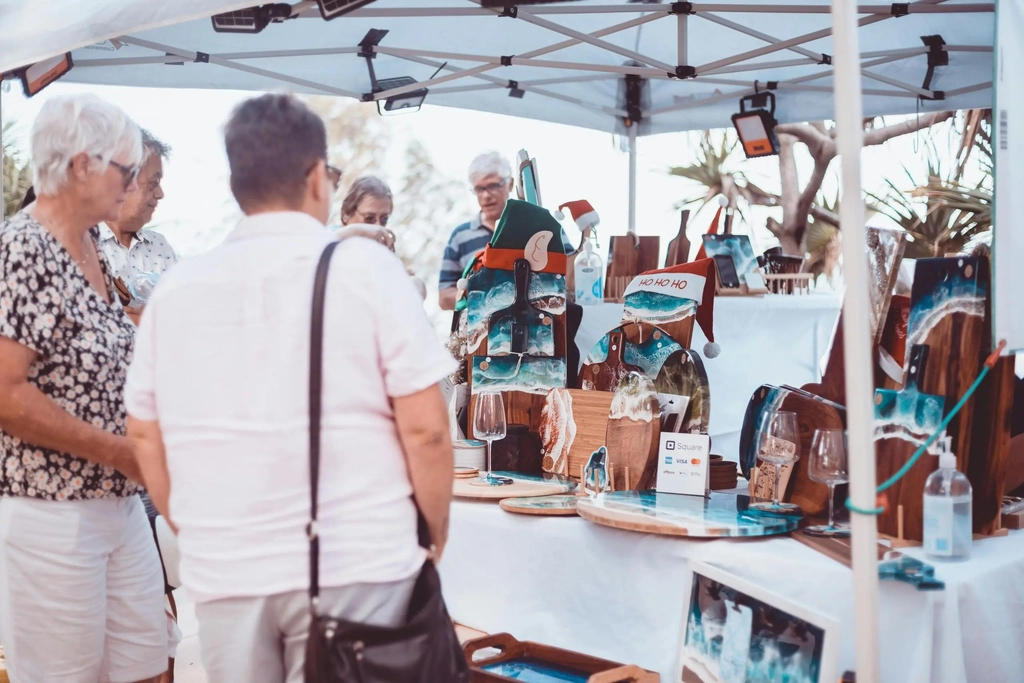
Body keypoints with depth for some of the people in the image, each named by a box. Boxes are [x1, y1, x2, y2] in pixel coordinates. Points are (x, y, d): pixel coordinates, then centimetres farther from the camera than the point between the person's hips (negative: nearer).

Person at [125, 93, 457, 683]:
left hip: (222, 570, 4)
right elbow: (424, 428, -10)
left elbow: (145, 434, 11)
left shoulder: (174, 289, 5)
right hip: (355, 564, -3)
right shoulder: (364, 265, -6)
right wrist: (433, 539, 5)